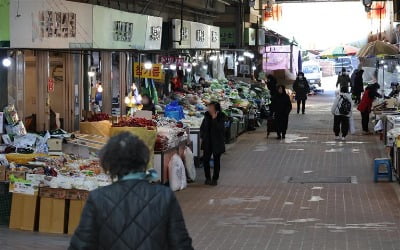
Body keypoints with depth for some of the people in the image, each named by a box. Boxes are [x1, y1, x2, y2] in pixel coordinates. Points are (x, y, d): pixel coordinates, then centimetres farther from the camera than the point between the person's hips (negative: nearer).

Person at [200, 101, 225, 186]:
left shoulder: (221, 117, -11)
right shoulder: (207, 115, 2)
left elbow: (219, 128, -25)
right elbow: (202, 127, 13)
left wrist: (214, 118, -29)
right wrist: (202, 136, 4)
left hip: (217, 142, -4)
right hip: (207, 142, 4)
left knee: (216, 160, 5)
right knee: (205, 159, 2)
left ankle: (215, 179, 15)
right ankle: (208, 178, 17)